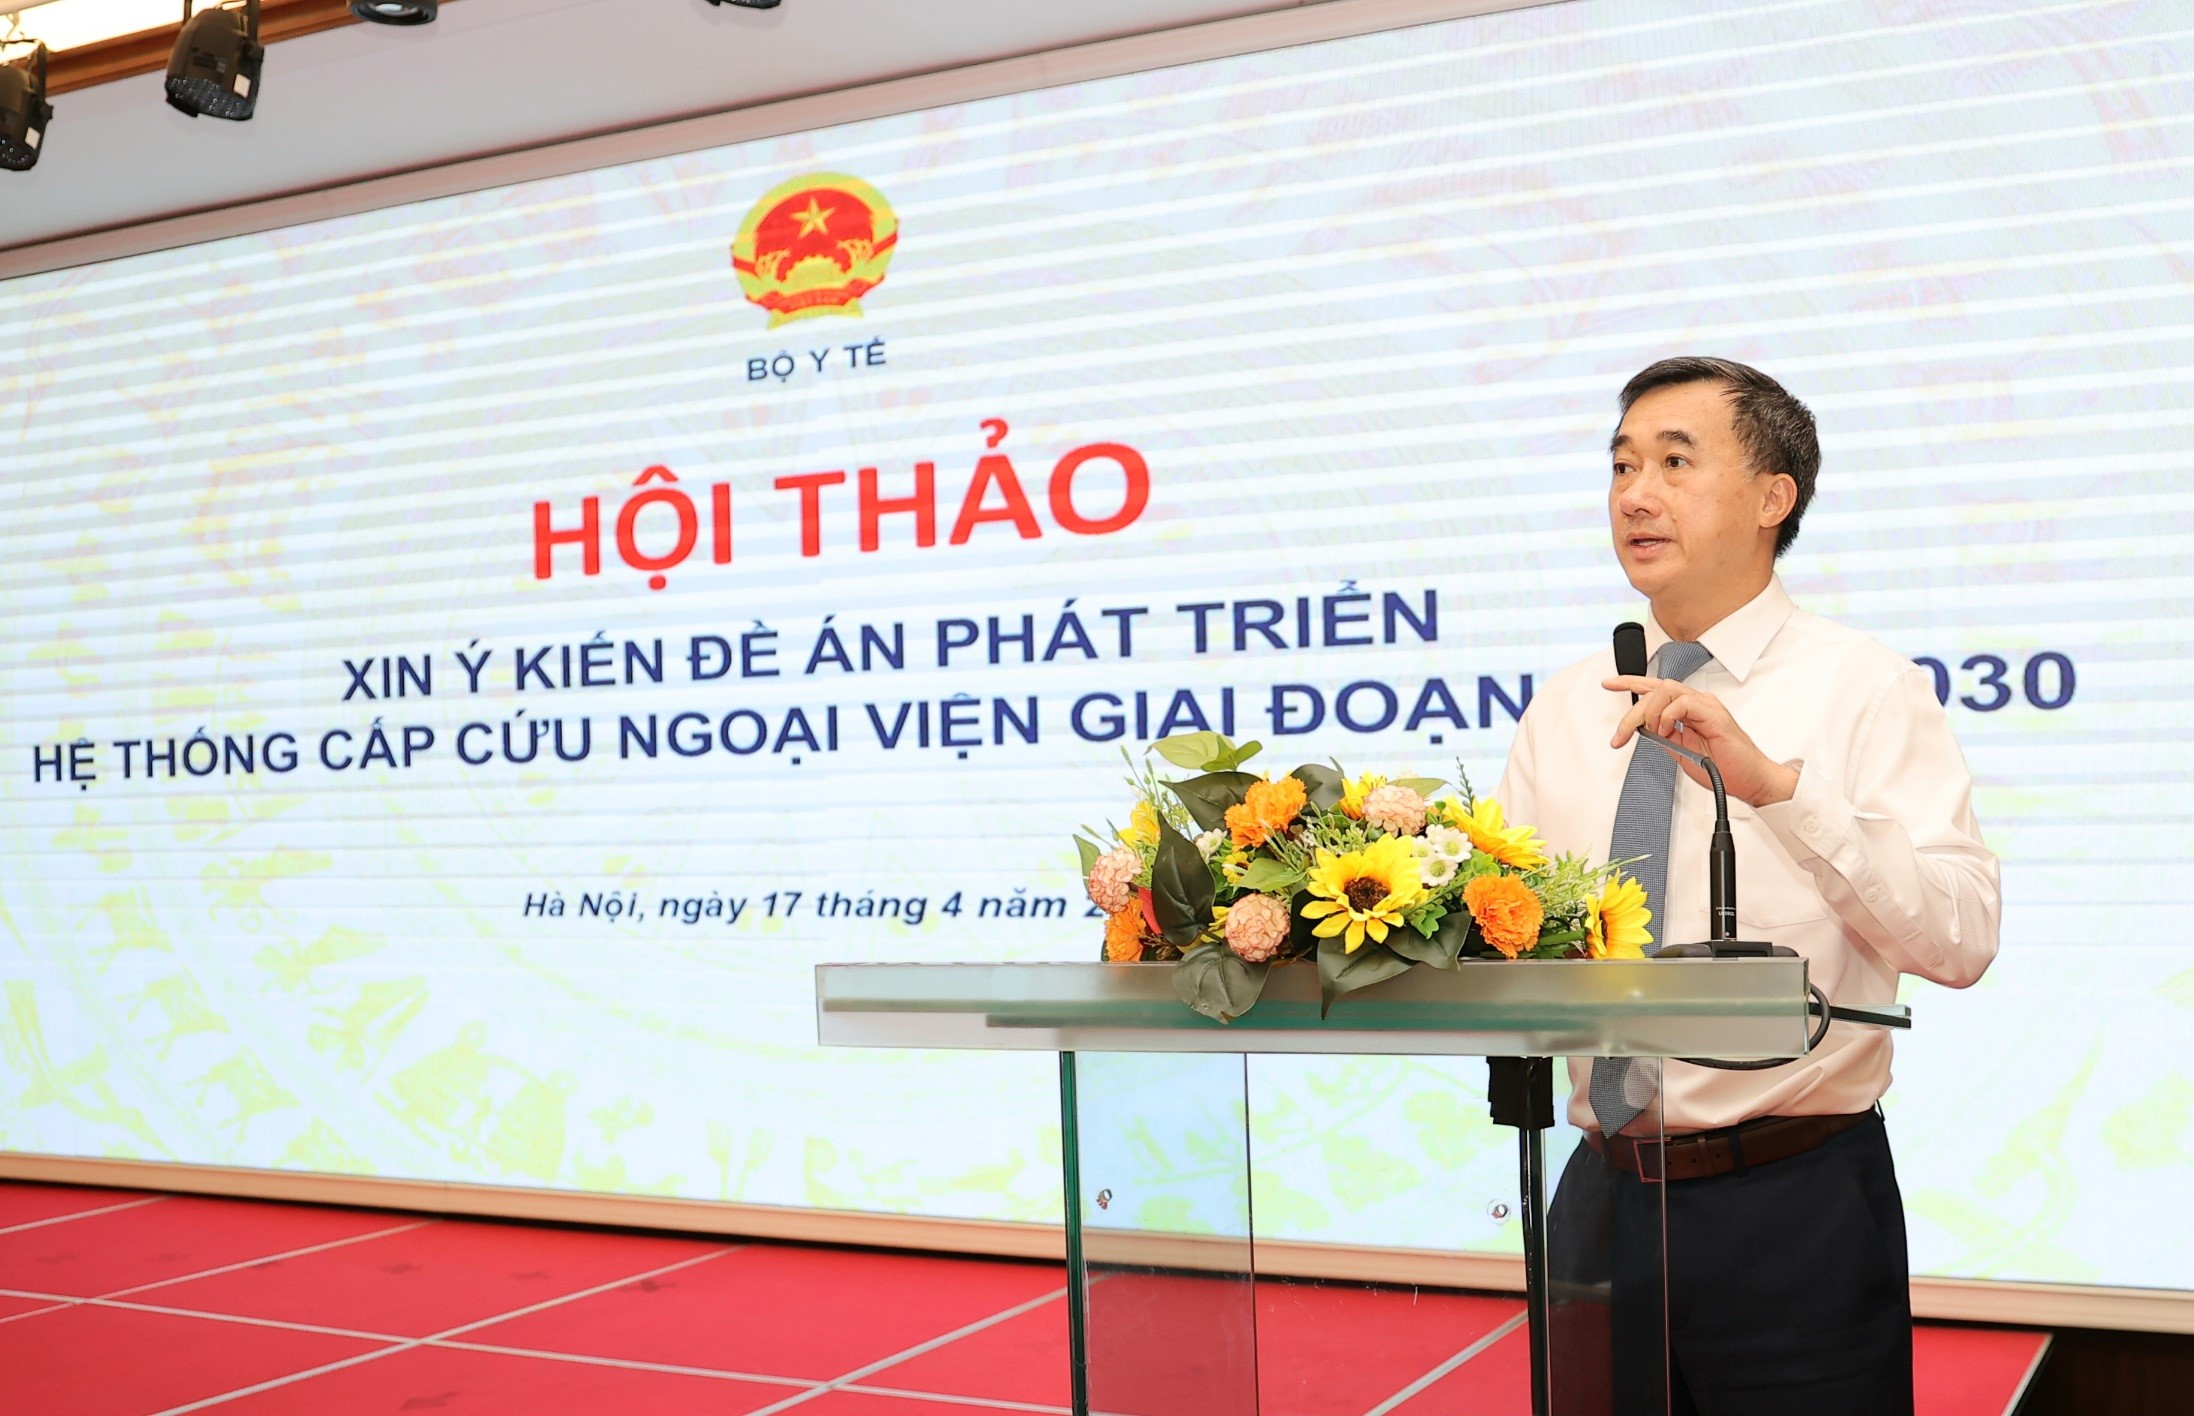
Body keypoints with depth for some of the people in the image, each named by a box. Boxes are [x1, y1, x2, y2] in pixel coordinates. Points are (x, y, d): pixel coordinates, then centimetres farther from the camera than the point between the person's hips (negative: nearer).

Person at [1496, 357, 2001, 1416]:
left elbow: (1961, 940, -17)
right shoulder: (1564, 710, 9)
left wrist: (1776, 782, -26)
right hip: (1603, 1197, 4)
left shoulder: (1864, 689, -5)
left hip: (1794, 1209, -4)